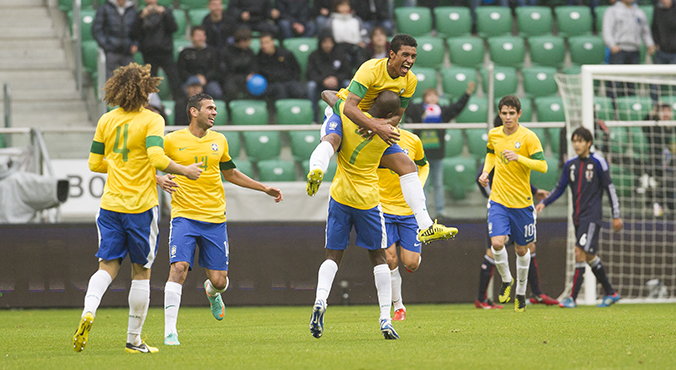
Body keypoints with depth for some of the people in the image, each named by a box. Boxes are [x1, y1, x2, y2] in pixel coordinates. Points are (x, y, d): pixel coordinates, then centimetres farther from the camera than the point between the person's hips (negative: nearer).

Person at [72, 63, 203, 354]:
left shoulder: (106, 120, 8)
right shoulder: (151, 120, -8)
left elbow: (94, 163, 12)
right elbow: (157, 159, -20)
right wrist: (184, 171, -6)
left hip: (111, 204, 4)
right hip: (140, 206, -4)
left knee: (107, 266, 4)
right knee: (141, 272, 7)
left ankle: (88, 312, -24)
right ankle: (133, 340, 10)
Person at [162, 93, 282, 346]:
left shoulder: (219, 141, 10)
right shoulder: (172, 141, -2)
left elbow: (230, 174, 25)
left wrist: (265, 188, 23)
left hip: (215, 220, 3)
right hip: (184, 216, -3)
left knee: (219, 281, 2)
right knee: (179, 268, -21)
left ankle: (212, 292, 41)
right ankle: (170, 331, -17)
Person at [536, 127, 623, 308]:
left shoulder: (597, 162, -6)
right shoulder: (570, 164, 9)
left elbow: (609, 188, -4)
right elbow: (560, 188, 13)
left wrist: (616, 215, -5)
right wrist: (544, 202, -2)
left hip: (592, 216, -7)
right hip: (578, 217, 7)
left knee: (580, 252, -16)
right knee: (590, 256, 11)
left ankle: (573, 297, -16)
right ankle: (610, 293, 24)